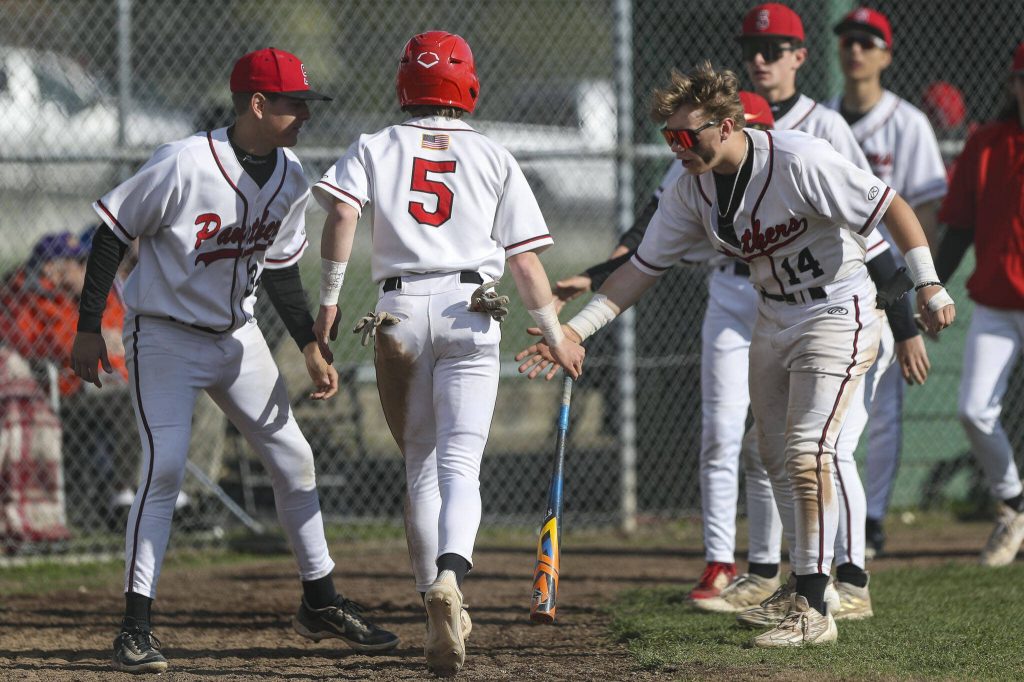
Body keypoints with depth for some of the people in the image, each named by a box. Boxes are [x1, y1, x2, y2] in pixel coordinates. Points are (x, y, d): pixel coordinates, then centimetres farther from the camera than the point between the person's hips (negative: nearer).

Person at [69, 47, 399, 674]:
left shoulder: (291, 180, -3)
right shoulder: (184, 165, -24)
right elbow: (113, 234, -15)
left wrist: (311, 348, 7)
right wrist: (89, 329, -14)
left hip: (238, 336, 7)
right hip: (165, 336, -7)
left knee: (294, 459, 7)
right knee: (164, 469, -17)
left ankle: (322, 603, 21)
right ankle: (136, 628, -11)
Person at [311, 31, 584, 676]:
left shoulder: (374, 149, 12)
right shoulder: (494, 158, 11)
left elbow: (342, 215, -7)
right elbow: (525, 260, 7)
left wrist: (329, 302, -3)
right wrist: (557, 335, 17)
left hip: (400, 310, 1)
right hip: (470, 311, -1)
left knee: (421, 466, 13)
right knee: (459, 463, -8)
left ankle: (441, 611, 9)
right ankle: (450, 576, -36)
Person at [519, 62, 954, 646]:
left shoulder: (799, 161, -25)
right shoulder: (693, 190, -4)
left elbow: (889, 205, -20)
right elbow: (644, 267, 1)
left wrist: (928, 286, -25)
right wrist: (575, 329, -8)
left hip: (838, 317, -8)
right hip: (773, 320, 8)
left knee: (806, 451, -17)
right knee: (776, 456, 10)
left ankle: (813, 612, -16)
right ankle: (812, 580, 23)